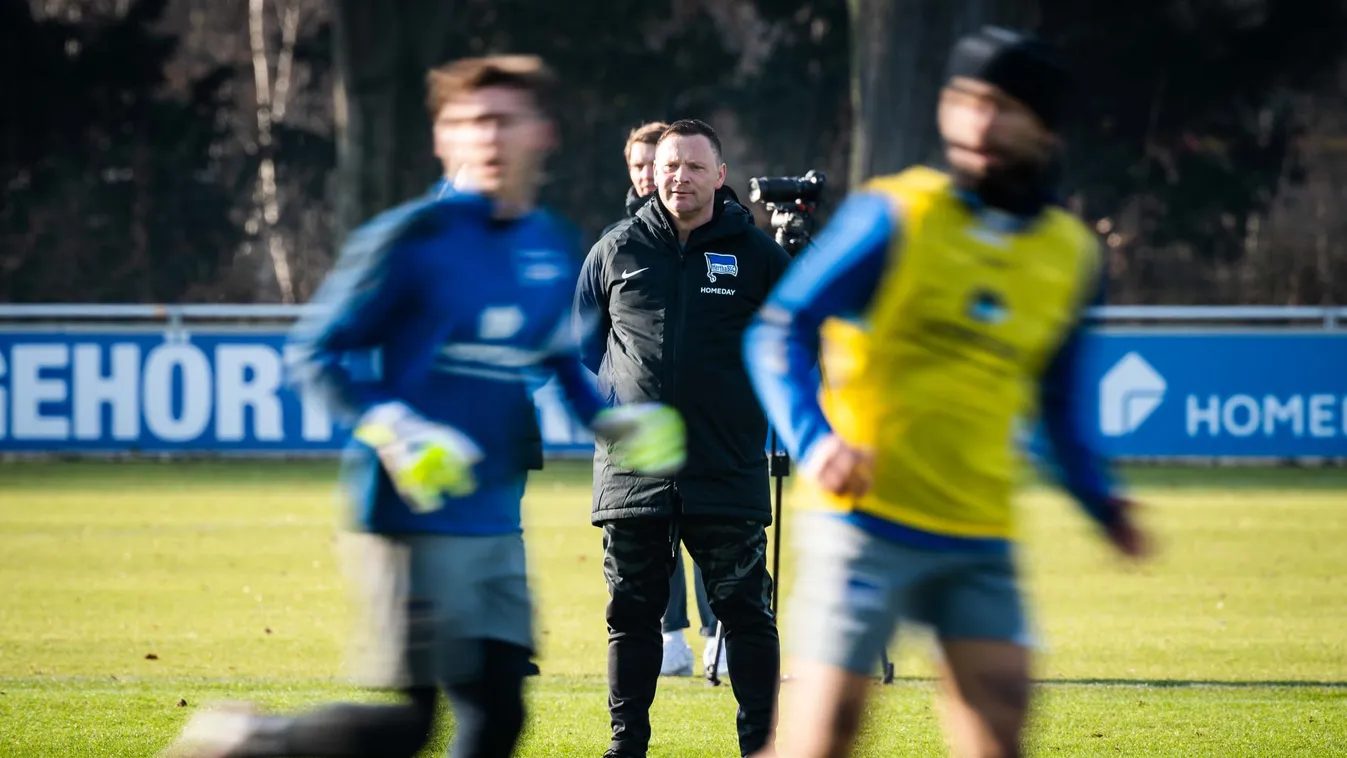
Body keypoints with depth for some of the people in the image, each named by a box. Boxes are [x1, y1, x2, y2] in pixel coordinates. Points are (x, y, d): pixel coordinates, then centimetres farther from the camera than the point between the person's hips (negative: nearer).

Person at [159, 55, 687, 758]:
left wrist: (613, 422, 10)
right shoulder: (413, 238, -10)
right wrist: (392, 430, -22)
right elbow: (314, 352, -8)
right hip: (413, 518, -7)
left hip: (496, 522, 7)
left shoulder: (548, 250, 10)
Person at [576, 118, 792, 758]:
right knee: (632, 613, 6)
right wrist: (601, 405, 8)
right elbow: (579, 341, 18)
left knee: (745, 610, -1)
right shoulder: (616, 251, 8)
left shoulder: (756, 254, 3)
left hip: (728, 473, -1)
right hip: (631, 471, 2)